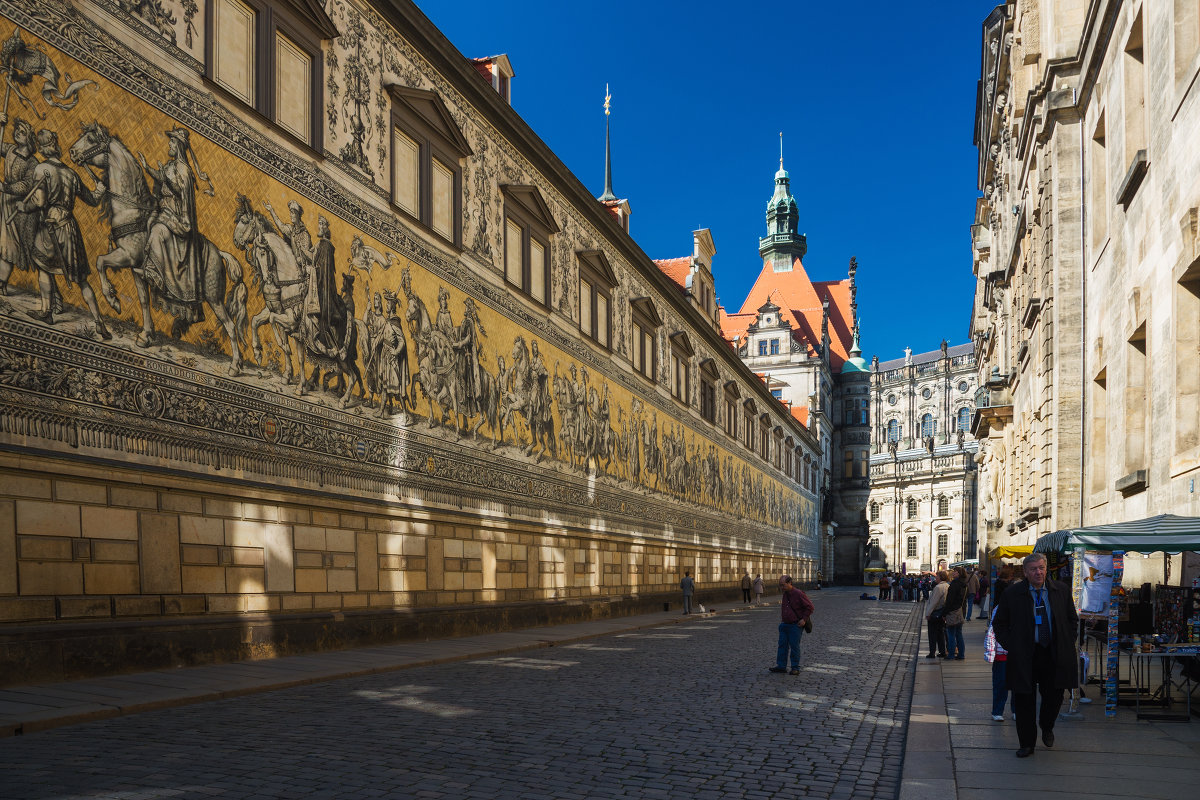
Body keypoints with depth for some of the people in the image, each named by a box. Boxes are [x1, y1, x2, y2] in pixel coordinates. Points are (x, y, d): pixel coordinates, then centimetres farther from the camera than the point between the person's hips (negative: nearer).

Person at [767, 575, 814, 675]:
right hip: (785, 624, 8)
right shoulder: (785, 594, 10)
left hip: (795, 625, -8)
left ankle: (795, 668, 7)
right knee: (782, 645, 7)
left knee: (794, 646, -2)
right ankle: (781, 666, 13)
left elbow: (810, 607, -11)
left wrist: (804, 619, -14)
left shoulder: (798, 594, -14)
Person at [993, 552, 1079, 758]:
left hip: (1054, 655, 2)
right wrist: (1011, 646, -4)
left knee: (1054, 696, 5)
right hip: (1024, 656, -1)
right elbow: (999, 623, 6)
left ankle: (1046, 727, 37)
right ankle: (1027, 743, 16)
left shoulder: (1061, 591, 5)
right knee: (1024, 700, 3)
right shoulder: (1012, 594, -2)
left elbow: (1072, 620, 16)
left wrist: (1066, 644, 5)